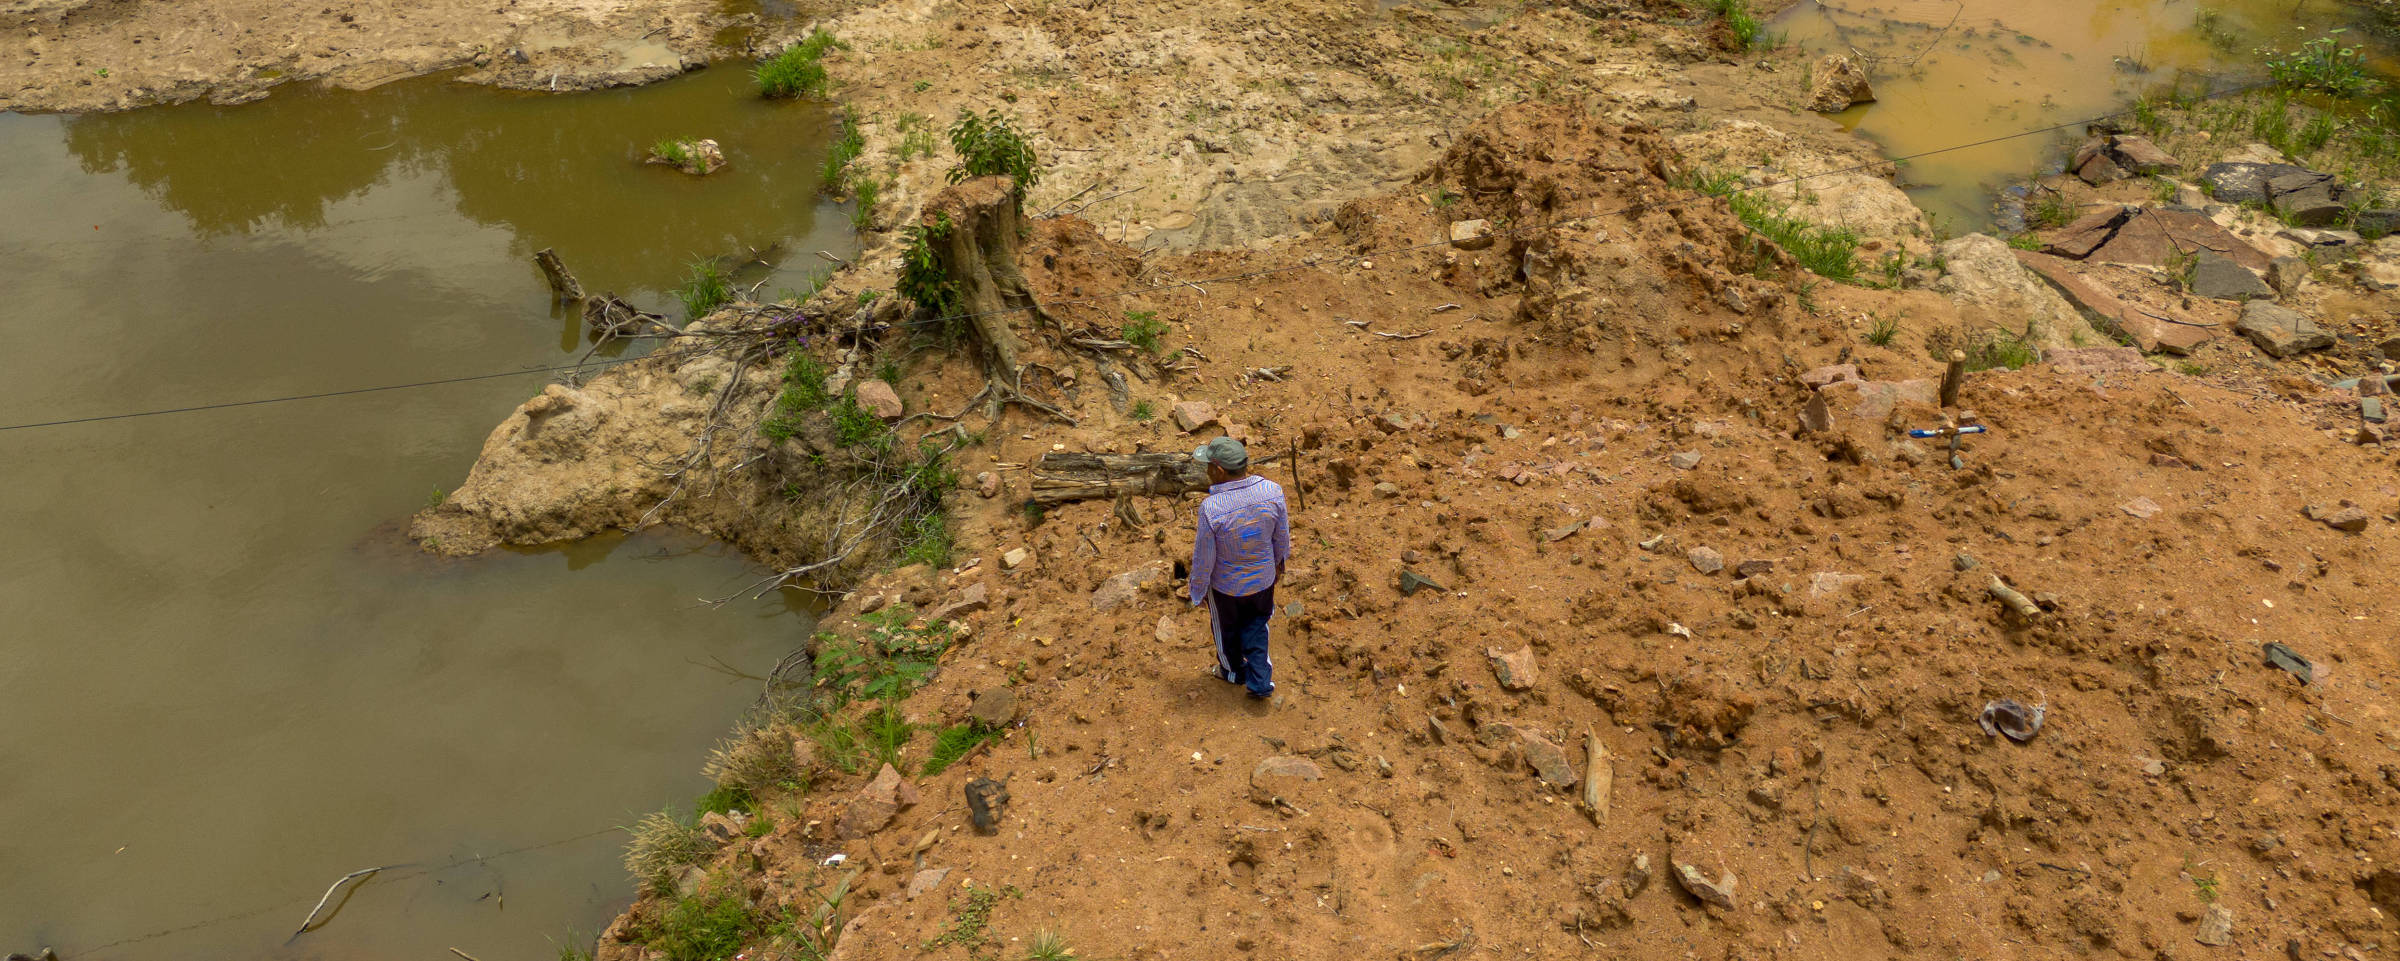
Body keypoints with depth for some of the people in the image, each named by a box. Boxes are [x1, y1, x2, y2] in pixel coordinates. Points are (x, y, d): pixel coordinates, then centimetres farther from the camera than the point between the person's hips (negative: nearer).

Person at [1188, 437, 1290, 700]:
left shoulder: (1211, 508, -34)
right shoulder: (1272, 491, -23)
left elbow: (1203, 557, -21)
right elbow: (1282, 535, -6)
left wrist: (1198, 590, -2)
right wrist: (1279, 563, 15)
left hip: (1226, 584, -3)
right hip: (1262, 578, 3)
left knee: (1226, 628, 28)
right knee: (1255, 627, 30)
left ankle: (1234, 671, 53)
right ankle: (1260, 683, 32)